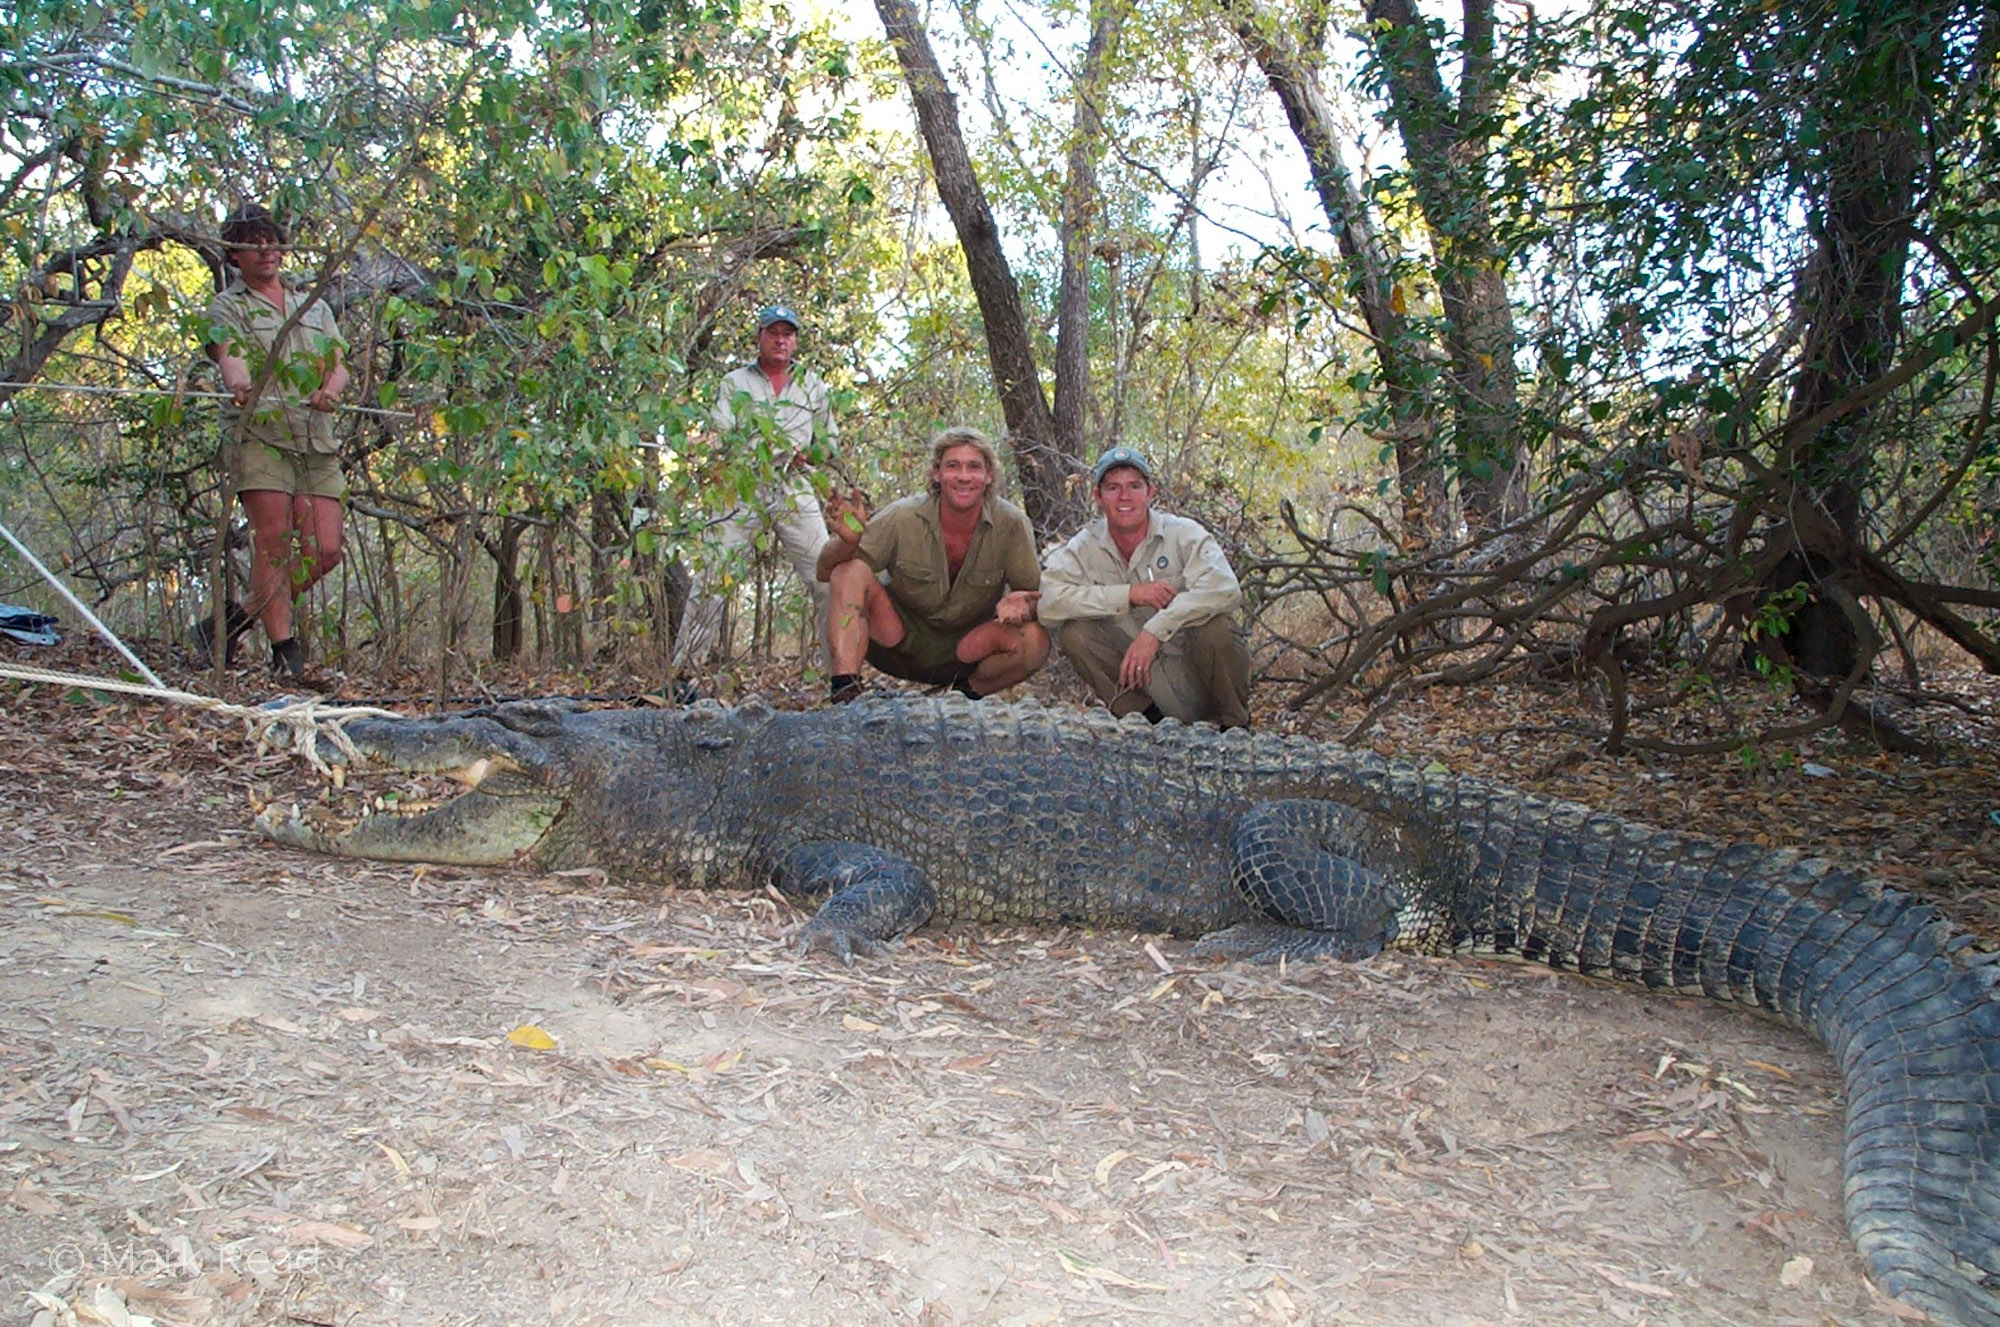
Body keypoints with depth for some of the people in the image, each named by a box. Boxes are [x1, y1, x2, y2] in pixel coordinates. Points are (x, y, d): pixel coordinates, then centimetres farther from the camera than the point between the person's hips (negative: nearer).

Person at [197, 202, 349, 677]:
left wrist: (331, 389, -13)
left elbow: (339, 364, 13)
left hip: (317, 441, 4)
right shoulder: (227, 306, 12)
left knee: (324, 551, -4)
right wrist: (238, 381, -35)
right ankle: (285, 648, -8)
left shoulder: (315, 307, 25)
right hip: (258, 435, -4)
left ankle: (237, 617, 13)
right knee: (273, 541, -12)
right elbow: (228, 352, -10)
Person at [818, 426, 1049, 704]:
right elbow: (826, 572, -13)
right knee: (851, 571, -25)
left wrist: (1019, 603, -33)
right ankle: (845, 691, -30)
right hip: (902, 645, -1)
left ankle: (965, 692, 1)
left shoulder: (1011, 524, -14)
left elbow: (1033, 592, -8)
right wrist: (848, 540, -36)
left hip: (968, 647, 1)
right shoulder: (902, 517, -16)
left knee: (1035, 641, -27)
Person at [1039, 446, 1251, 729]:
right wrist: (1129, 594, -22)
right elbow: (1048, 604, -18)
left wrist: (1154, 631, -33)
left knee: (1215, 627, -32)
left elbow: (1224, 590, -27)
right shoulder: (1084, 548, -1)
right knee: (1073, 631, -16)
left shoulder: (1184, 534, -9)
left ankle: (1236, 724, -4)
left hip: (1196, 674, -2)